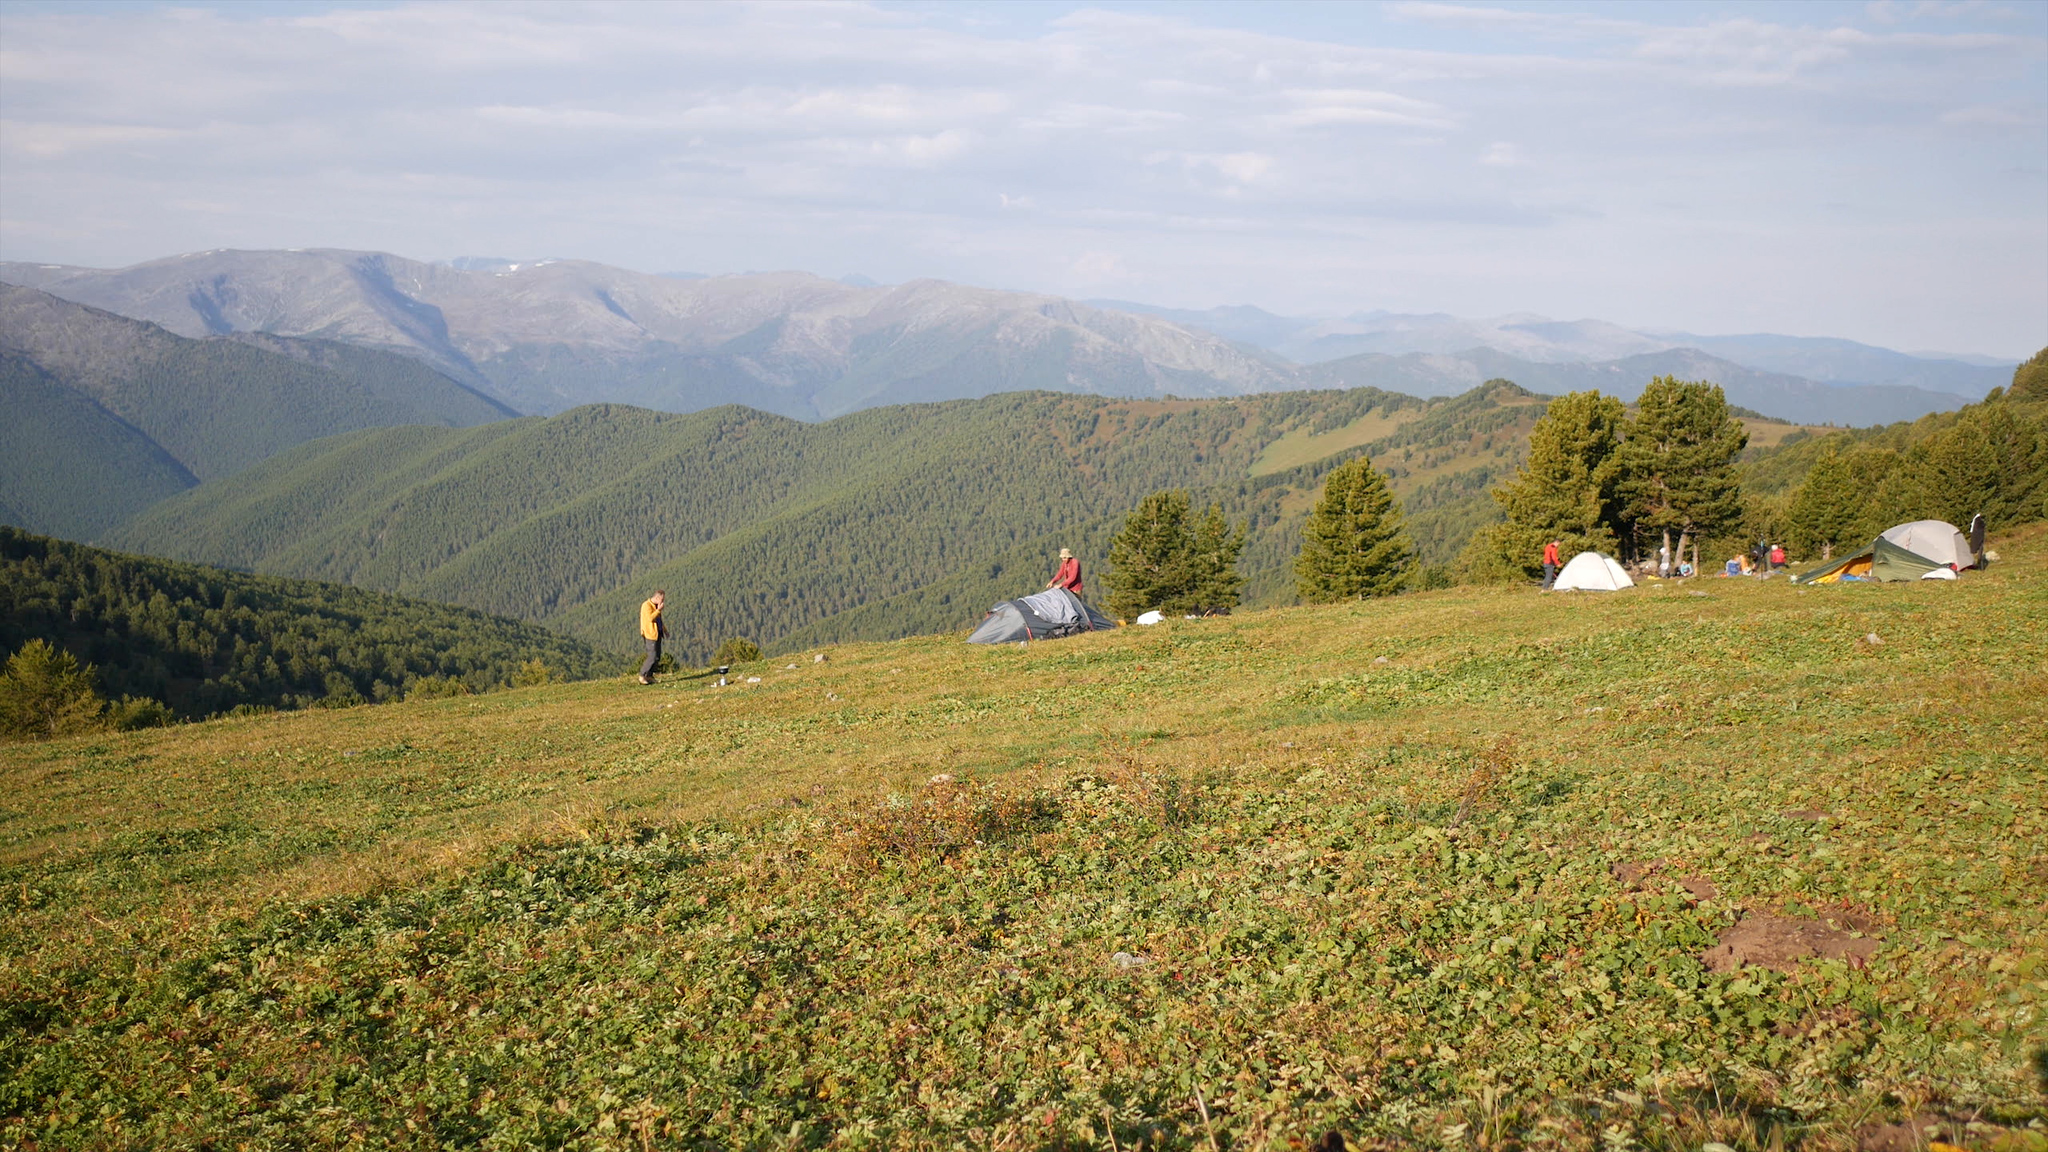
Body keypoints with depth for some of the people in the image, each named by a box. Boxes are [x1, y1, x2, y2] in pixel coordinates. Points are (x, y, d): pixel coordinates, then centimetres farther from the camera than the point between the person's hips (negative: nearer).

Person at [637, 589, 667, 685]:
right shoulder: (646, 605, -14)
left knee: (657, 657, 7)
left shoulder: (656, 605, 14)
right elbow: (651, 618, -27)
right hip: (650, 634, -9)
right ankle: (642, 676, -1)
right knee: (653, 657, -11)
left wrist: (664, 629, 23)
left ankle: (649, 676, 13)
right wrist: (659, 610, -21)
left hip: (657, 634, 9)